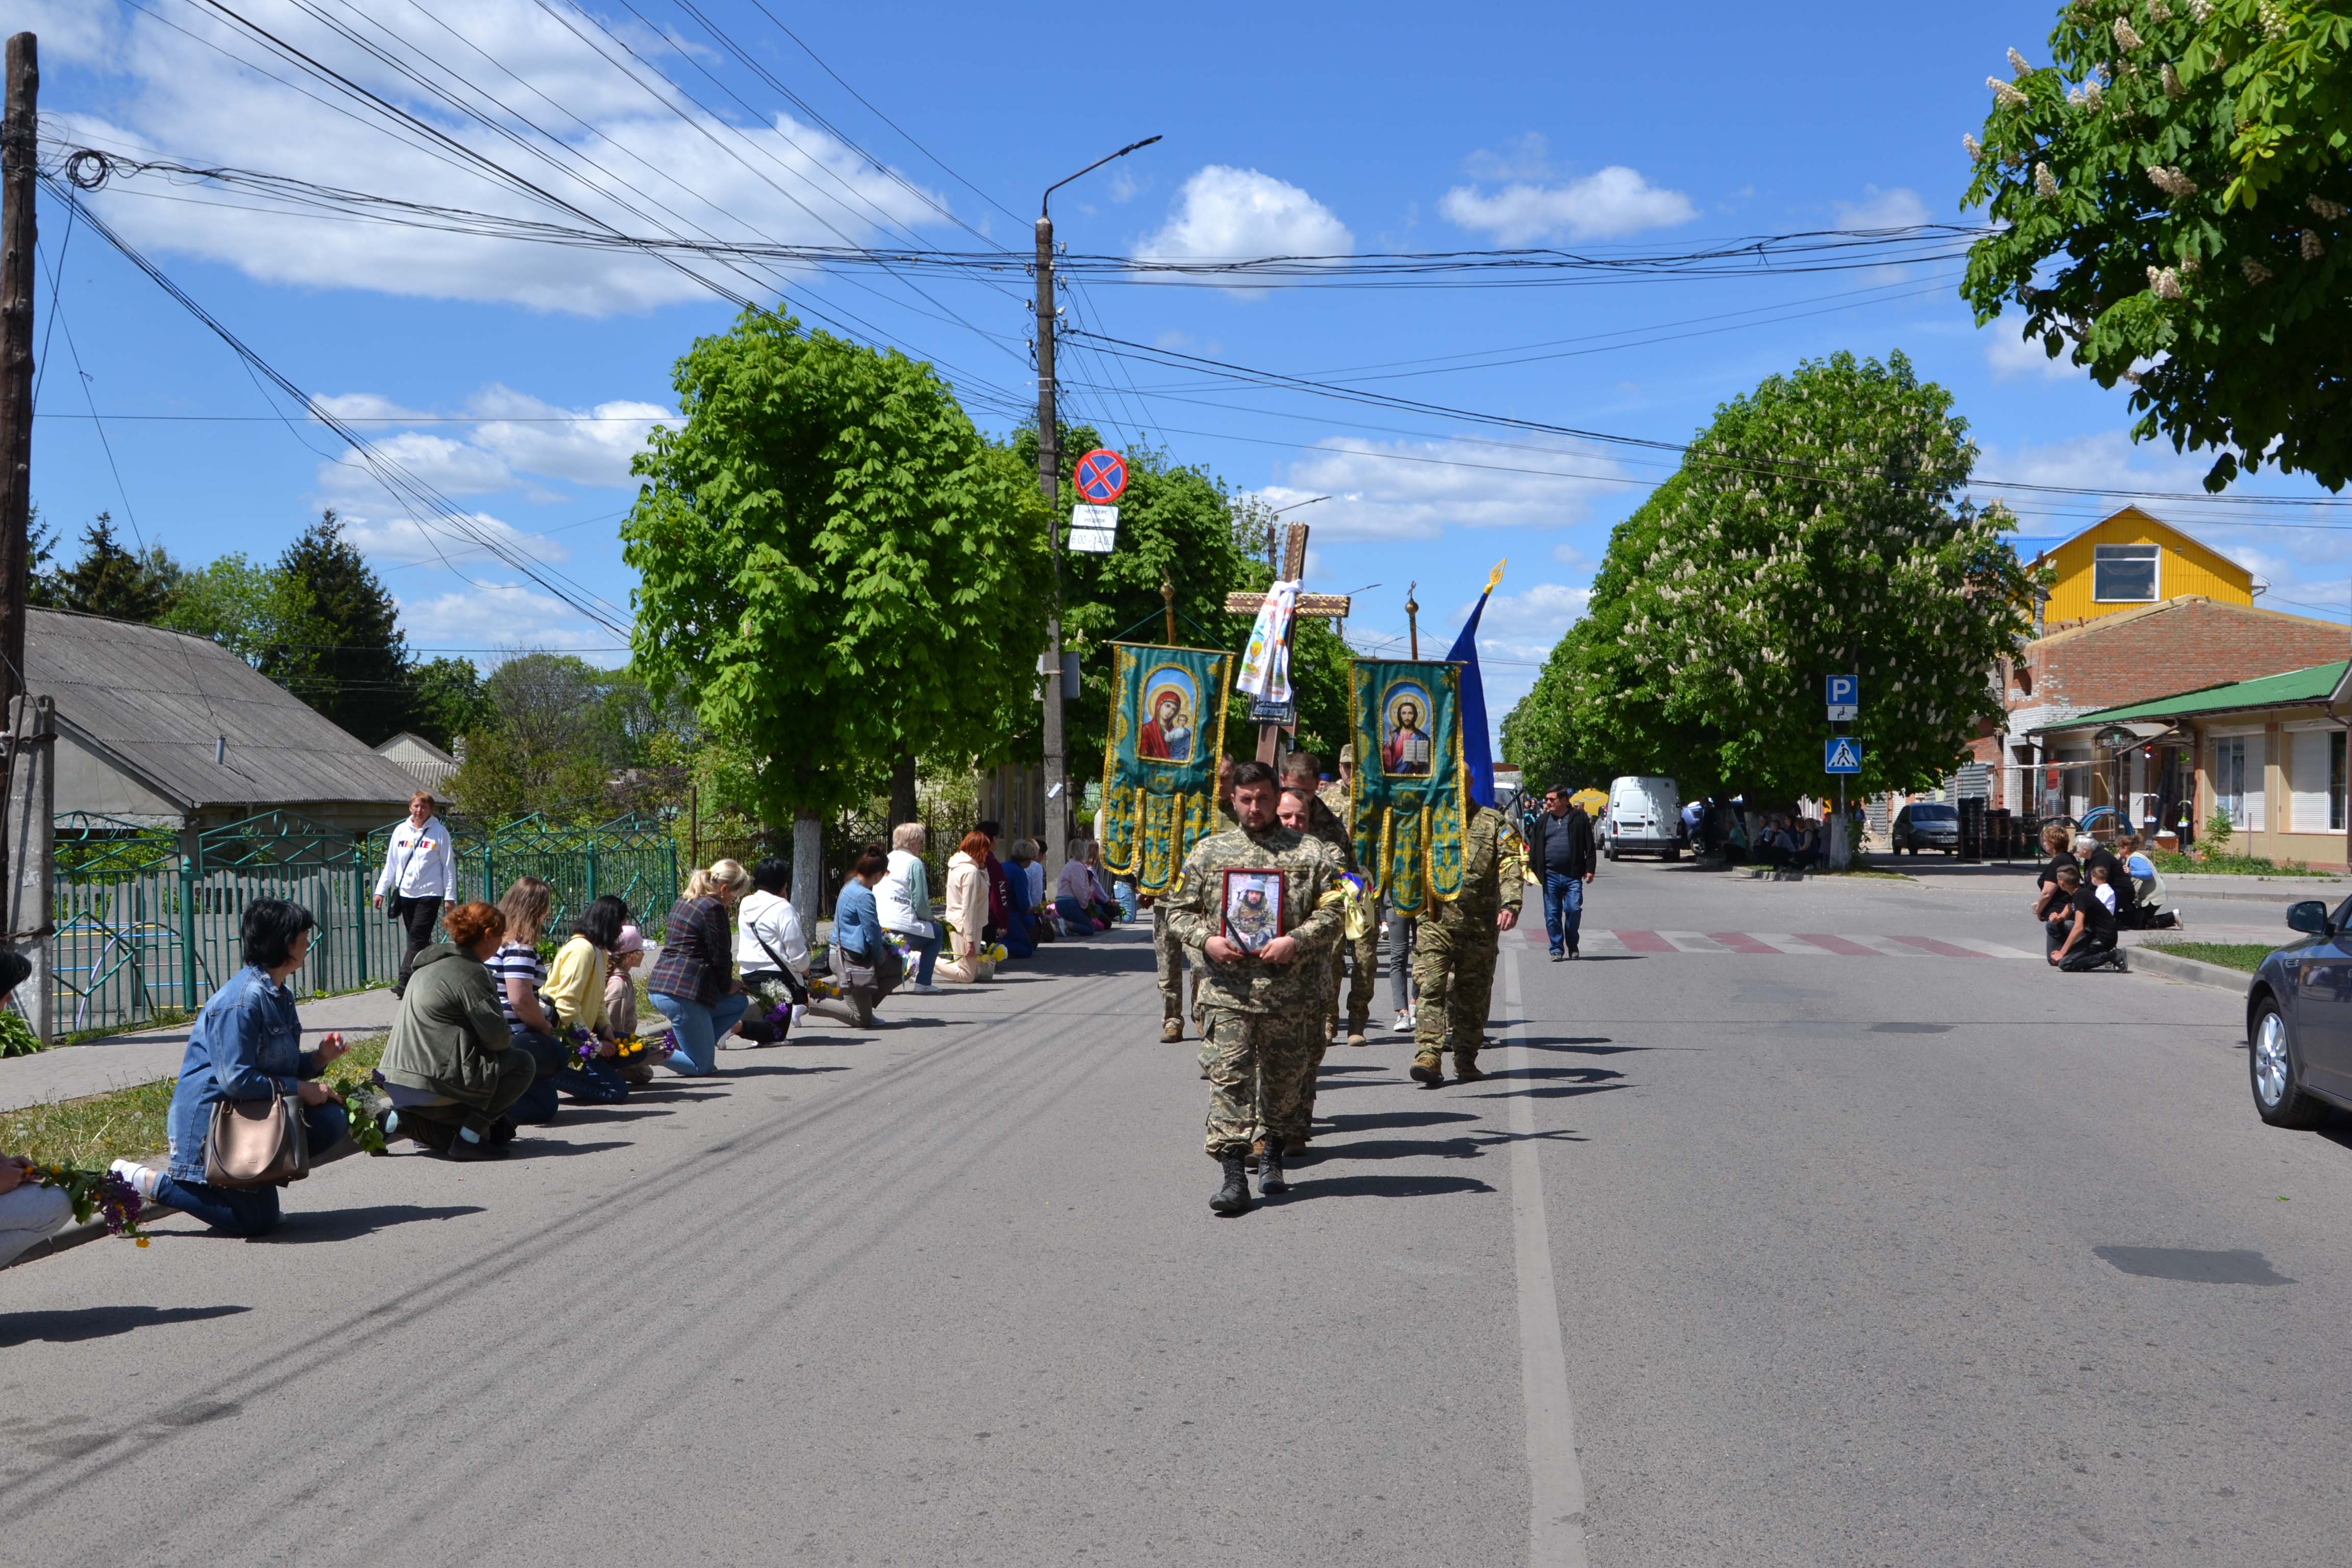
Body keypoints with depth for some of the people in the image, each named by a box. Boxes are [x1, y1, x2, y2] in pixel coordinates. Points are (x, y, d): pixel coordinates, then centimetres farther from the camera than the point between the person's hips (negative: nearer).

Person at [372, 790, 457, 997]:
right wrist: (381, 890, 10)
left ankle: (404, 981, -17)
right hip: (405, 893, 4)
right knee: (418, 939, 7)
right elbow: (391, 863, 14)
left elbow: (448, 865, 0)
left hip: (429, 893, -4)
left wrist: (449, 896, -3)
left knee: (418, 937, -12)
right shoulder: (401, 831, 9)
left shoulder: (439, 832, -2)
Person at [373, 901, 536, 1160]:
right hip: (432, 1081, -10)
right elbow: (497, 1037, -14)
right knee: (522, 1064, -3)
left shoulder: (432, 962, 18)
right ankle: (468, 1137, -8)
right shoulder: (470, 972, -13)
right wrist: (511, 1039, 9)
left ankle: (401, 1121, 7)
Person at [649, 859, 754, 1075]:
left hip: (659, 988, 10)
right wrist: (727, 986, 11)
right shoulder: (713, 908, -11)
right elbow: (720, 955, -8)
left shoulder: (682, 903, 19)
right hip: (682, 994, -10)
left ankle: (682, 1045, 13)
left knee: (740, 1002, 22)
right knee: (702, 1067, -1)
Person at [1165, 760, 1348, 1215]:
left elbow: (1332, 911, 1)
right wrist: (1205, 939, -6)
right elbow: (1179, 909, 12)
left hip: (1290, 989, 0)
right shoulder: (1208, 851, 10)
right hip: (1227, 988, 0)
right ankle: (1233, 1176, -8)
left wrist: (1296, 941, -15)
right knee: (1229, 1077, -8)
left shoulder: (1311, 853, 6)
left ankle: (1272, 1160, 28)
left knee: (1285, 1077, 9)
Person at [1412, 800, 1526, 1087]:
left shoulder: (1493, 822, 5)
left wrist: (1510, 904, -17)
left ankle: (1466, 1060, 18)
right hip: (1435, 922, 0)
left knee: (1473, 994, 7)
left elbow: (1511, 866, -3)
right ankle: (1428, 1056, -18)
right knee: (1430, 988, -13)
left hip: (1480, 927, 0)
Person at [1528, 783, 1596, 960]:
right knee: (1552, 914, 2)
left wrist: (1590, 869, -3)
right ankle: (1557, 949, 11)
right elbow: (1534, 846, 14)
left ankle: (1572, 944, 14)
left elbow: (1589, 846, 3)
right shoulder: (1543, 820, 12)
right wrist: (1531, 869, 8)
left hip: (1573, 875, -3)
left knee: (1574, 909, -8)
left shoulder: (1579, 818, 4)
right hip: (1550, 875, 3)